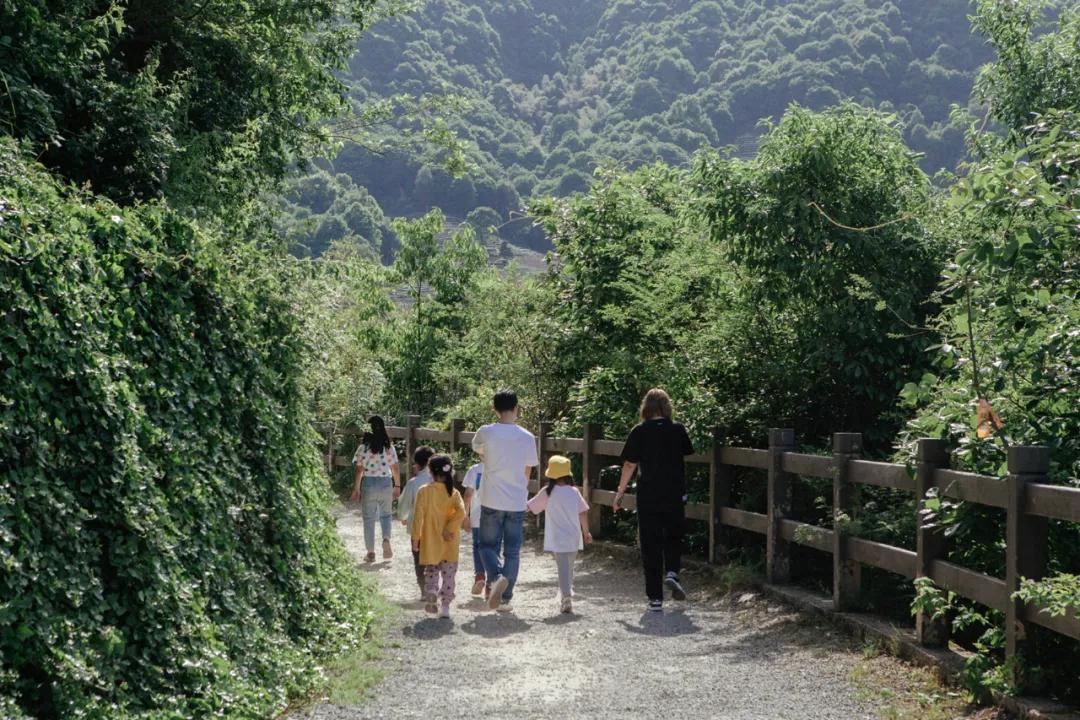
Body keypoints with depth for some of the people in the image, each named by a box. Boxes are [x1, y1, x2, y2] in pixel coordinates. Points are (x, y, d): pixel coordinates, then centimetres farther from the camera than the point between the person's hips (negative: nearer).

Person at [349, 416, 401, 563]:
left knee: (369, 519, 8)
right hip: (386, 483, 2)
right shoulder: (389, 447, -3)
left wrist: (356, 489, 1)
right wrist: (397, 486, 13)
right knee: (386, 515, 19)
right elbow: (395, 469, 1)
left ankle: (371, 552, 12)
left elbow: (359, 470, -8)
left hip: (369, 484, -2)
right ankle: (386, 539, -7)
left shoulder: (364, 447, -9)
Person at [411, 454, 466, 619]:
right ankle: (445, 606, 5)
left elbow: (418, 516, -10)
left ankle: (430, 592, -11)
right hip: (450, 544, 1)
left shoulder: (424, 491, -8)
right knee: (448, 574, 9)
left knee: (431, 571, 15)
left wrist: (416, 537, -3)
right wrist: (449, 529, -14)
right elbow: (461, 513, -18)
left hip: (430, 542, -1)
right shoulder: (453, 492, -3)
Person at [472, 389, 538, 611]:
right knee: (512, 552, 10)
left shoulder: (486, 432, -7)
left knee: (488, 545, 11)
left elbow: (476, 448, 16)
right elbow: (527, 472, 7)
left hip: (491, 501, -1)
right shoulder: (527, 437, -3)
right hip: (517, 503, 1)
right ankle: (505, 598, 10)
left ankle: (496, 577, -18)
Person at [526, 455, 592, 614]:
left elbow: (530, 507, 1)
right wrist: (586, 532, 14)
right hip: (574, 537, 3)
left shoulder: (547, 493, -7)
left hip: (557, 539, -3)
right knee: (569, 567, 18)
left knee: (563, 567, -6)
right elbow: (583, 513, 3)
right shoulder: (574, 492, 1)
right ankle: (567, 593, 27)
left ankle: (566, 597, -19)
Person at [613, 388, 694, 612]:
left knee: (650, 544, 5)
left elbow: (629, 464, -4)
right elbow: (686, 457, 9)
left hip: (648, 495, -1)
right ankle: (672, 572, -6)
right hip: (675, 493, 1)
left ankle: (655, 598, 5)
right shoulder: (677, 429, -1)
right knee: (673, 537, 20)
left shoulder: (639, 432, -5)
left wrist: (620, 493, 5)